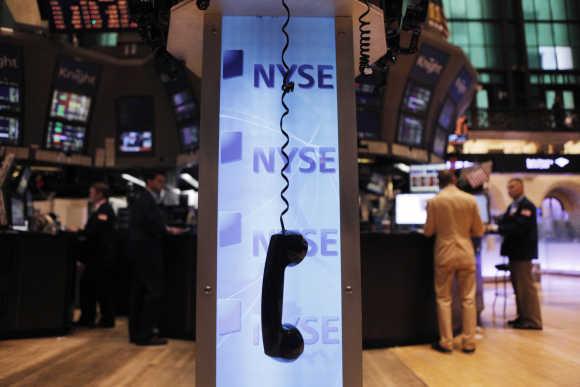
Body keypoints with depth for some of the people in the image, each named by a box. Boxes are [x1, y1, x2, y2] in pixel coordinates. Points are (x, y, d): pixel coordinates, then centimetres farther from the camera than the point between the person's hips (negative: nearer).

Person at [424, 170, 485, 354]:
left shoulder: (434, 202, -8)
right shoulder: (470, 200, -3)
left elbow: (428, 231, -3)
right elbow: (479, 231, 2)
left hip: (444, 255, -1)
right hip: (466, 255, 2)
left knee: (444, 298, 7)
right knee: (468, 299, 9)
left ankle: (446, 342, 10)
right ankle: (469, 342, 14)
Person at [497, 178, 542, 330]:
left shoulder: (527, 206, -12)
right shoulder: (512, 207, 16)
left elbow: (519, 228, -22)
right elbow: (504, 224, 11)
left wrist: (499, 228, -19)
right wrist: (497, 225, -9)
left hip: (523, 252, -9)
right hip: (514, 251, 9)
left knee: (526, 286, -5)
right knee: (518, 285, 14)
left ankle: (532, 320, 2)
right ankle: (523, 316, 23)